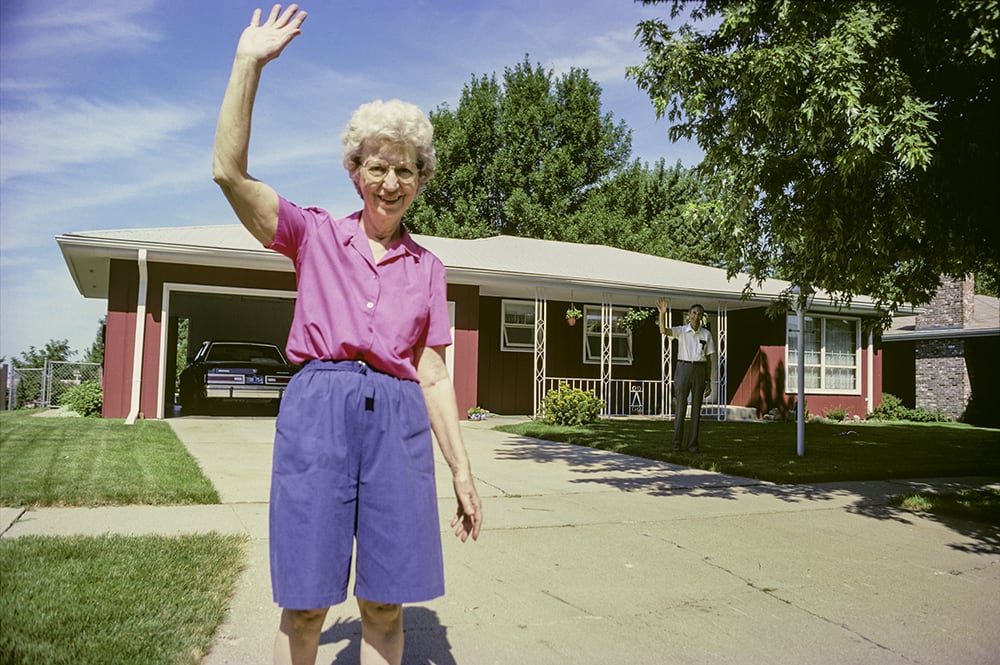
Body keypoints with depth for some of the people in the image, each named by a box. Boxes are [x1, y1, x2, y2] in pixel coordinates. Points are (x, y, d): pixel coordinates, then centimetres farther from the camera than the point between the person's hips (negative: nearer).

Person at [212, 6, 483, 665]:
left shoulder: (427, 268, 14)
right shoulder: (315, 234, 9)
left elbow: (433, 376, 12)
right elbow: (230, 171, -6)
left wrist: (462, 469, 8)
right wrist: (249, 62, -9)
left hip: (398, 422, 2)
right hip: (318, 410, -2)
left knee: (386, 602, 5)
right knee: (305, 602, 1)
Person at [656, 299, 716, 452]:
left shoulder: (706, 334, 5)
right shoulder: (681, 331, 1)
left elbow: (709, 359, 7)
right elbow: (663, 331, -18)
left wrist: (708, 382, 5)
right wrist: (662, 313, -34)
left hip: (700, 370, 2)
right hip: (683, 369, -1)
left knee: (696, 408, 4)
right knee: (680, 407, -1)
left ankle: (693, 444, 11)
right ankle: (677, 443, 7)